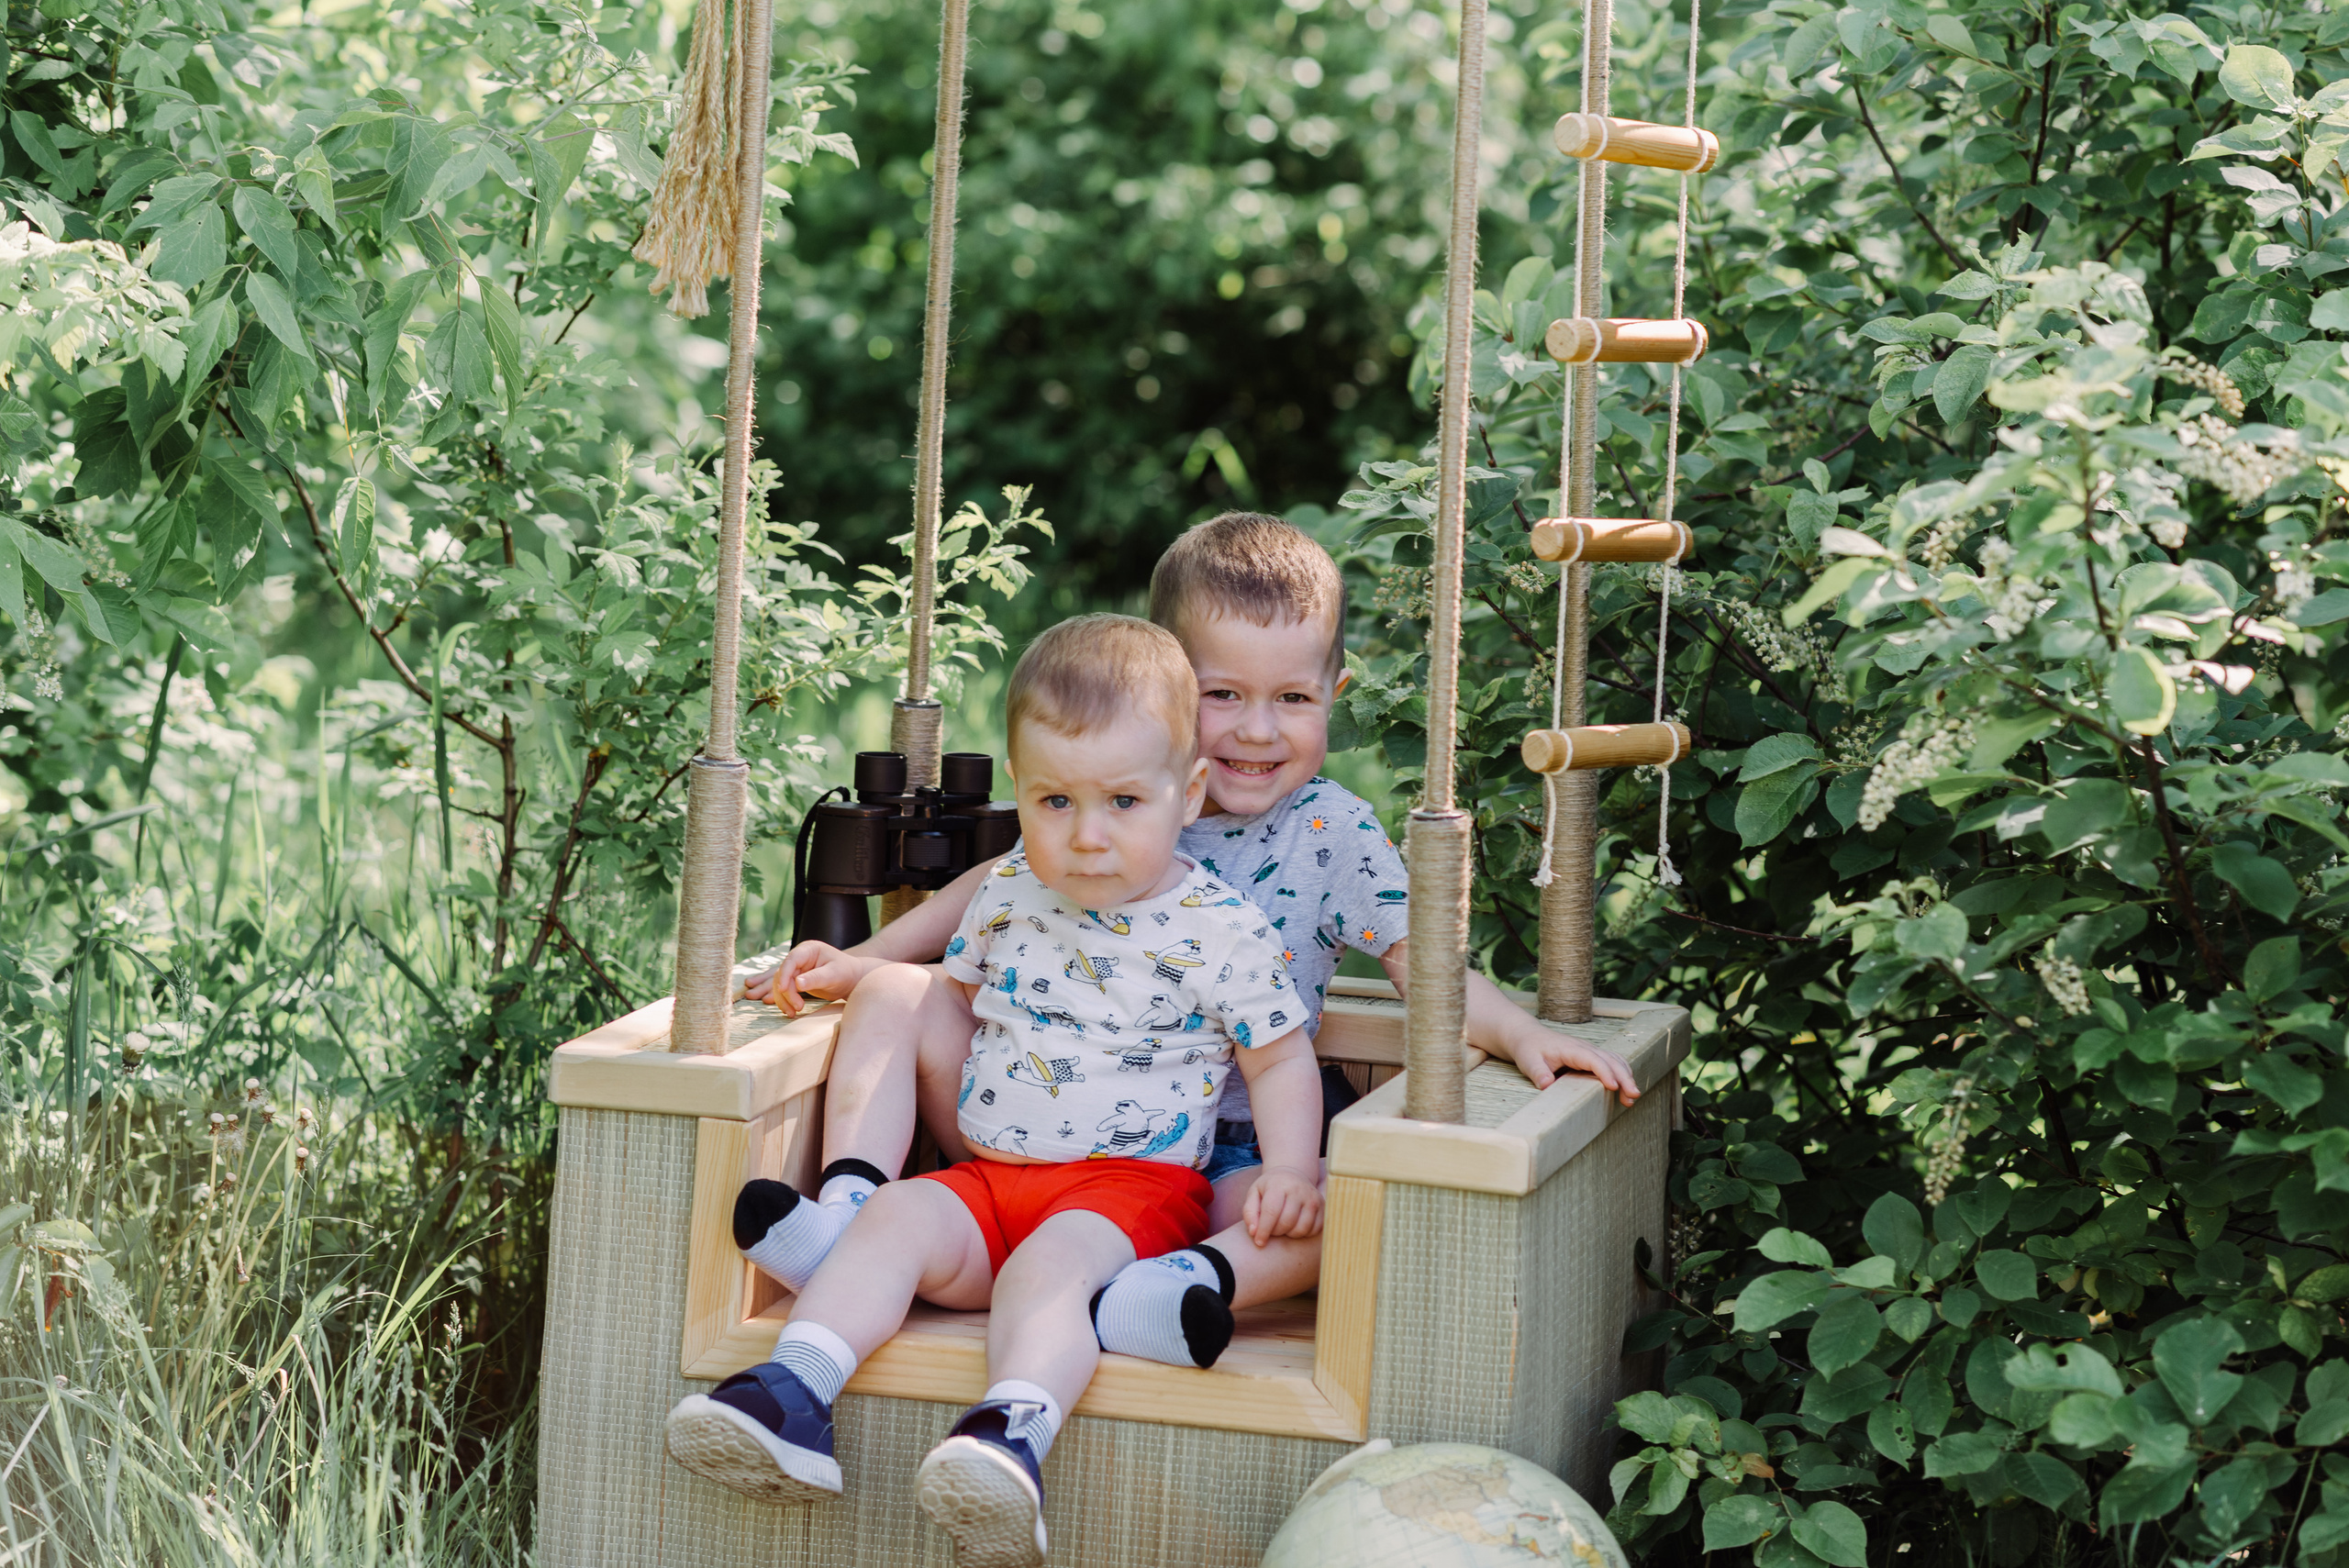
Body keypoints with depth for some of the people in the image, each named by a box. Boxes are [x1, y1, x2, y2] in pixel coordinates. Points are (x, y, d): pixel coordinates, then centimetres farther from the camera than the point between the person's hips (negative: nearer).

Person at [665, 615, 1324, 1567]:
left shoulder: (1220, 933, -4)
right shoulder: (1008, 896, 10)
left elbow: (1282, 1060, 3)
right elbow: (958, 994, 31)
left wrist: (1289, 1170, -11)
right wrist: (857, 976, 18)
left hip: (1133, 1183, -5)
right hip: (989, 1176, 6)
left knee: (1049, 1261, -35)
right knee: (899, 1216, -22)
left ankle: (1016, 1433, -60)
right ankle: (794, 1395, -38)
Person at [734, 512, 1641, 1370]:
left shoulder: (1336, 835, -2)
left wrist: (1521, 1033, -23)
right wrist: (860, 958, 11)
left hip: (1214, 1161, -3)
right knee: (896, 995, -6)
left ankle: (1186, 1286, -53)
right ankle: (849, 1216, -20)